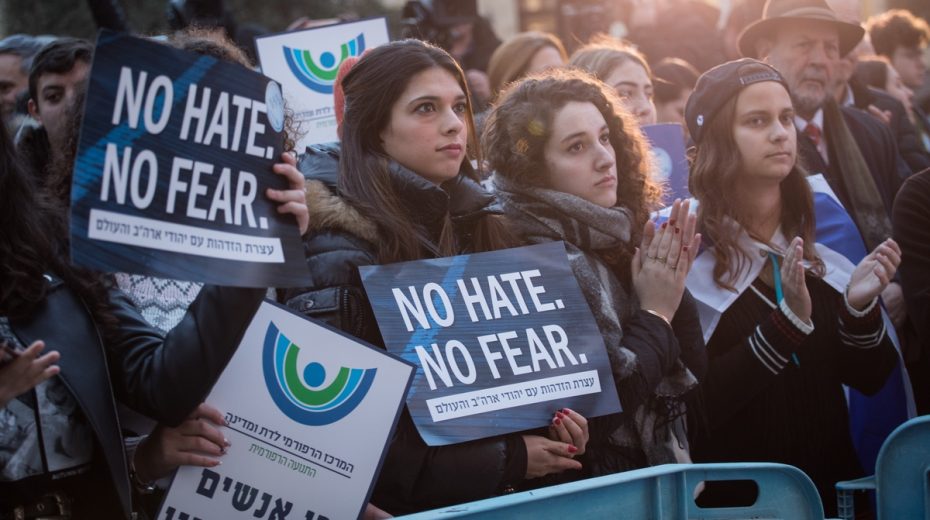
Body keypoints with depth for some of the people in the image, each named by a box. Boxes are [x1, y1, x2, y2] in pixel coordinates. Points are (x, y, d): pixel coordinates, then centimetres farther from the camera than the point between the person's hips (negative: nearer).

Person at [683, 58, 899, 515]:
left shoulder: (821, 236, 3)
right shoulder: (684, 249, -12)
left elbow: (868, 378, 3)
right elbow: (700, 405, -17)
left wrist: (860, 306, -14)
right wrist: (787, 322, -26)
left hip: (830, 482, 5)